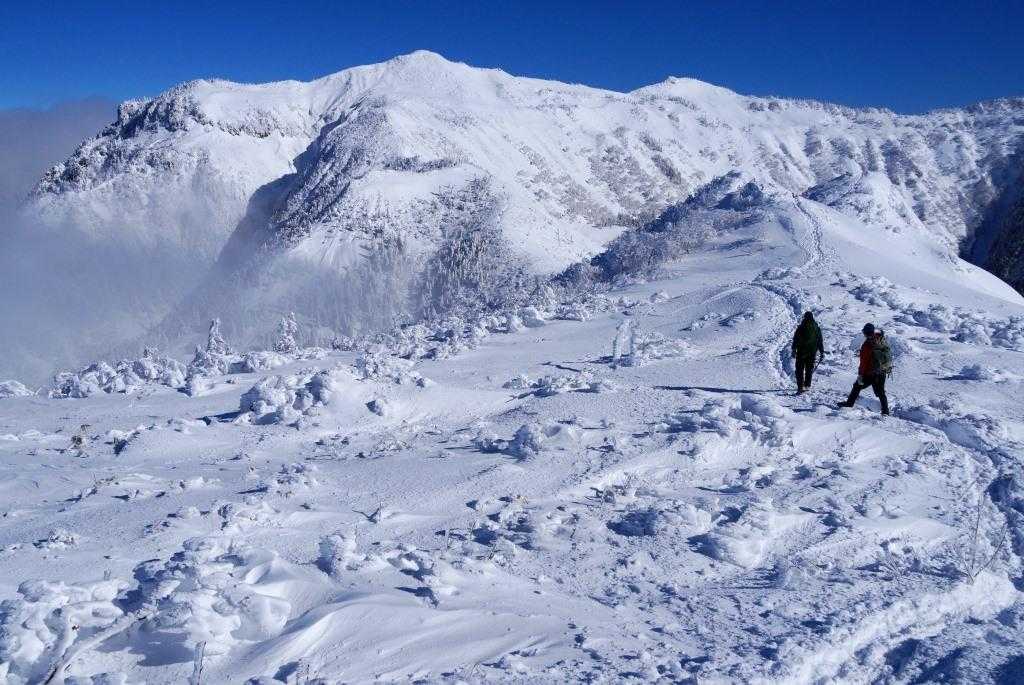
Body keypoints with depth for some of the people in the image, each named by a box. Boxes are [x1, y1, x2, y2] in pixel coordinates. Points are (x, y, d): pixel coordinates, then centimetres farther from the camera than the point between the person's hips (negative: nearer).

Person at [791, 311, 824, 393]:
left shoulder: (800, 328, -6)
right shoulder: (817, 328, 4)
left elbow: (795, 340, -7)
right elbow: (820, 341, 9)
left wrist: (794, 350, -2)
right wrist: (822, 352, 15)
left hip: (801, 352, -3)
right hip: (812, 353, 3)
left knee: (800, 370, 0)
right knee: (809, 370, 16)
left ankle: (800, 386, -12)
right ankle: (807, 385, 16)